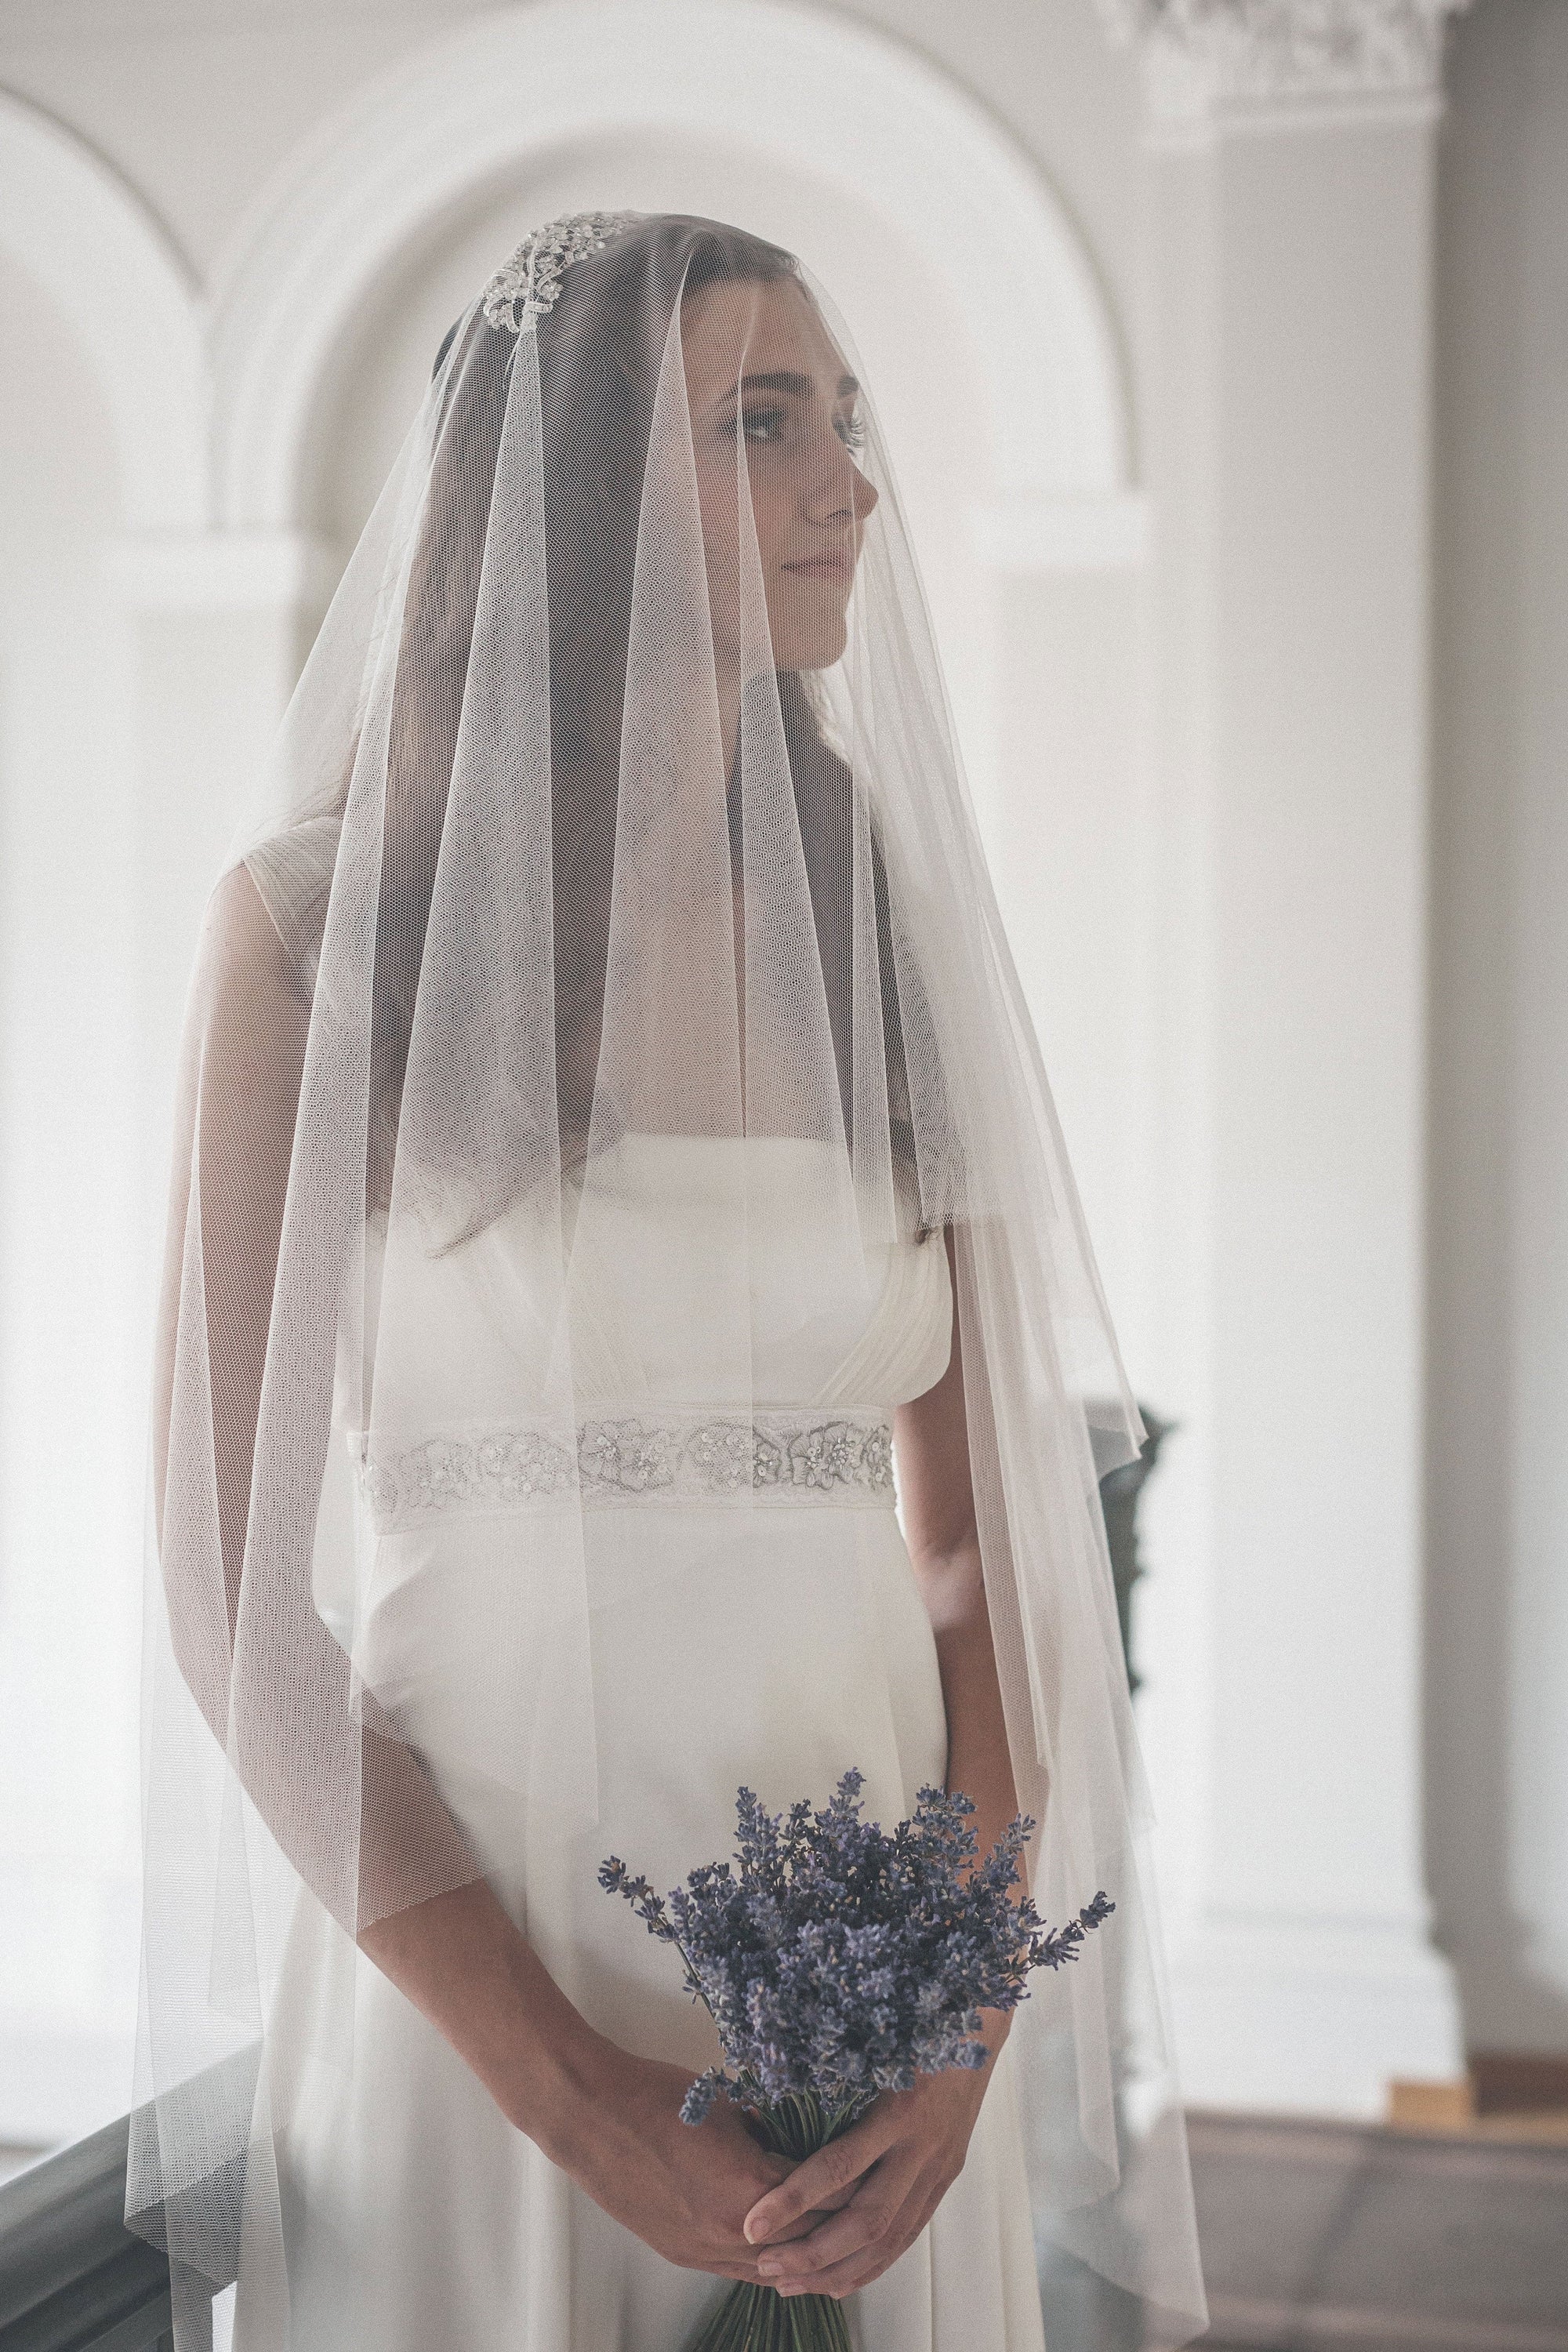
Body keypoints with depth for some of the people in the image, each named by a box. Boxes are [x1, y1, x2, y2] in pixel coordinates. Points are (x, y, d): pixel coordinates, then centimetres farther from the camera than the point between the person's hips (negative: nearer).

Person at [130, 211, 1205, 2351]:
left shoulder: (881, 926, 5)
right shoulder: (324, 920, -5)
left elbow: (984, 1531, 4)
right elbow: (234, 1588, -8)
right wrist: (564, 2084, -14)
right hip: (461, 1972, -3)